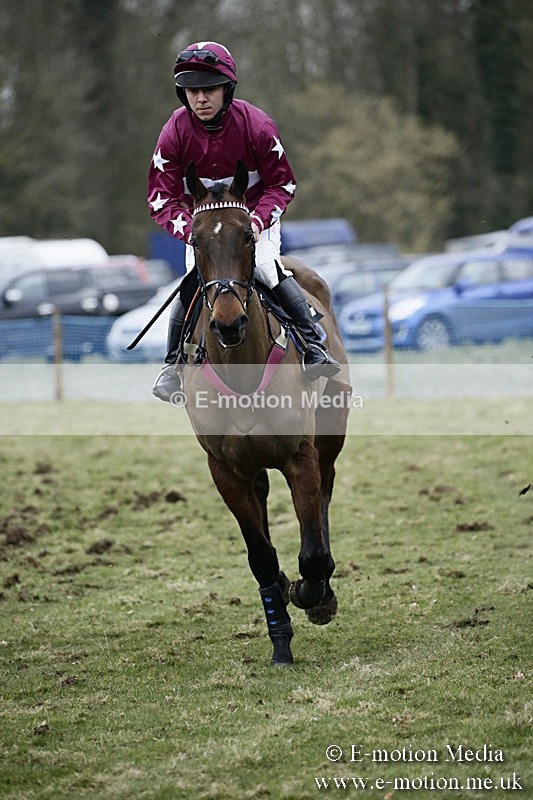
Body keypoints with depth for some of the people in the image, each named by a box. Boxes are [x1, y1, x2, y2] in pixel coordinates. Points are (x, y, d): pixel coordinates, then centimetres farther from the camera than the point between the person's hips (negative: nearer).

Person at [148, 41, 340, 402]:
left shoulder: (256, 125, -20)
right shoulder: (175, 133, -16)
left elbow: (281, 185, -11)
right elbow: (163, 199, -13)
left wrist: (257, 221, -28)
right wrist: (190, 230, -31)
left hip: (256, 215, -1)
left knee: (268, 268, -22)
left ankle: (314, 345, -11)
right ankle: (174, 362, 5)